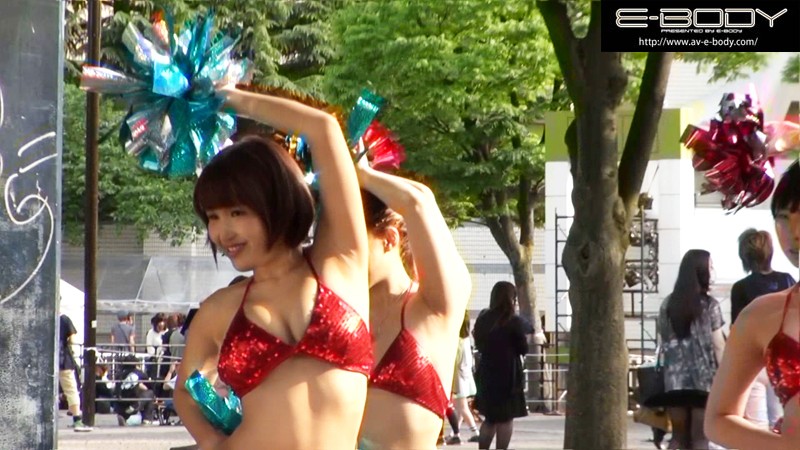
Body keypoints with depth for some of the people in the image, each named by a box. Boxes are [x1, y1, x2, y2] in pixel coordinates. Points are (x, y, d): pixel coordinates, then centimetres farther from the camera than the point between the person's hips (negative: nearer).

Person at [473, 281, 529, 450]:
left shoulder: (483, 318, 4)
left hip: (486, 374, 5)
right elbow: (523, 349, -4)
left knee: (490, 418, 16)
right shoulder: (514, 322, -12)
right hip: (508, 374, -5)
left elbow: (479, 345, 12)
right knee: (506, 418, 2)